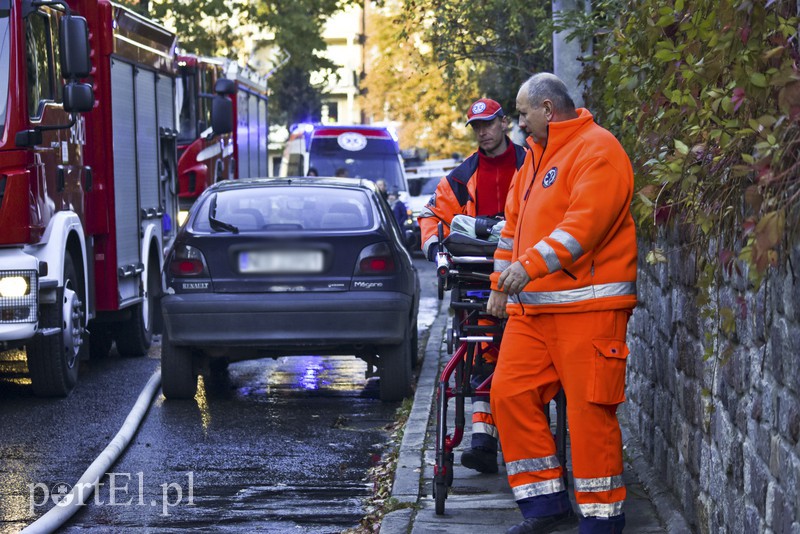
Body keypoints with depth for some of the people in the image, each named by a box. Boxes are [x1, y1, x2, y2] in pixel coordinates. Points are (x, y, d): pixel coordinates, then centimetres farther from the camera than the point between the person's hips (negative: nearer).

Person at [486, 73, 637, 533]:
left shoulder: (597, 150, -10)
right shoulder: (537, 154, 20)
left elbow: (584, 223, -23)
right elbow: (516, 223, 28)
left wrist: (531, 265, -30)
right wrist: (501, 284, 26)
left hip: (588, 308, -9)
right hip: (533, 306, 9)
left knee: (590, 409, -7)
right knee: (510, 393, 2)